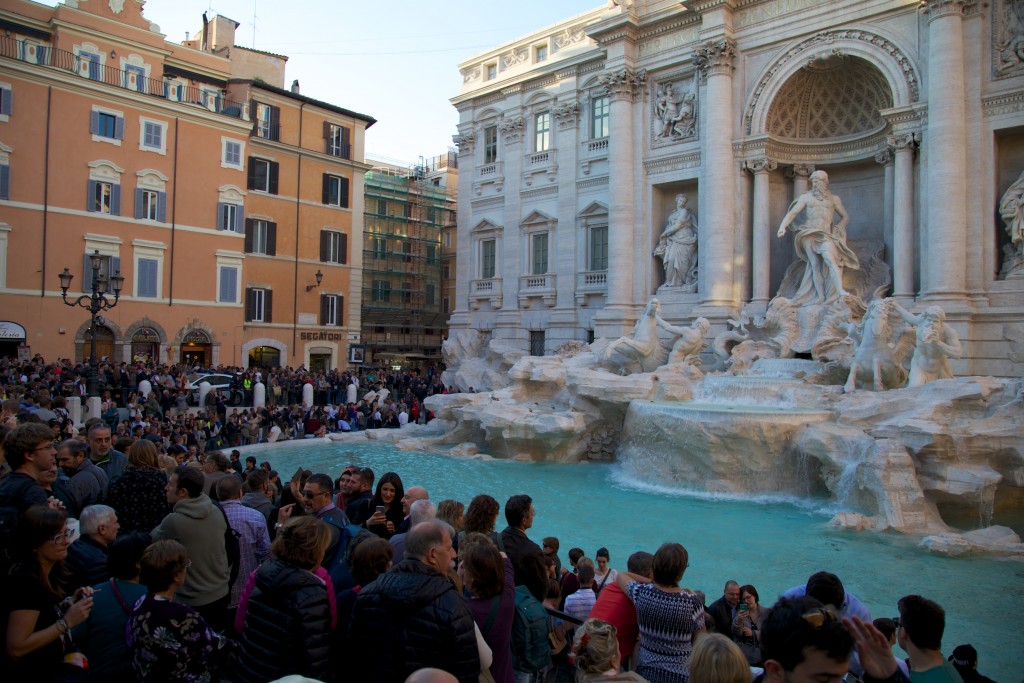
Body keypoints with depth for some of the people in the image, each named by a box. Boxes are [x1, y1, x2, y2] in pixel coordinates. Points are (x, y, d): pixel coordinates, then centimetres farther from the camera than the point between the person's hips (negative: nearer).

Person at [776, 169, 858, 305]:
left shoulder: (834, 199, 19)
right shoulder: (806, 197, 15)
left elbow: (845, 216, 25)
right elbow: (792, 213, 6)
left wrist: (837, 229, 7)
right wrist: (783, 226, -12)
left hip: (825, 235, 0)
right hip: (809, 233, 0)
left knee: (830, 259, -26)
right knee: (815, 265, -11)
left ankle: (840, 291, -37)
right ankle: (821, 297, -13)